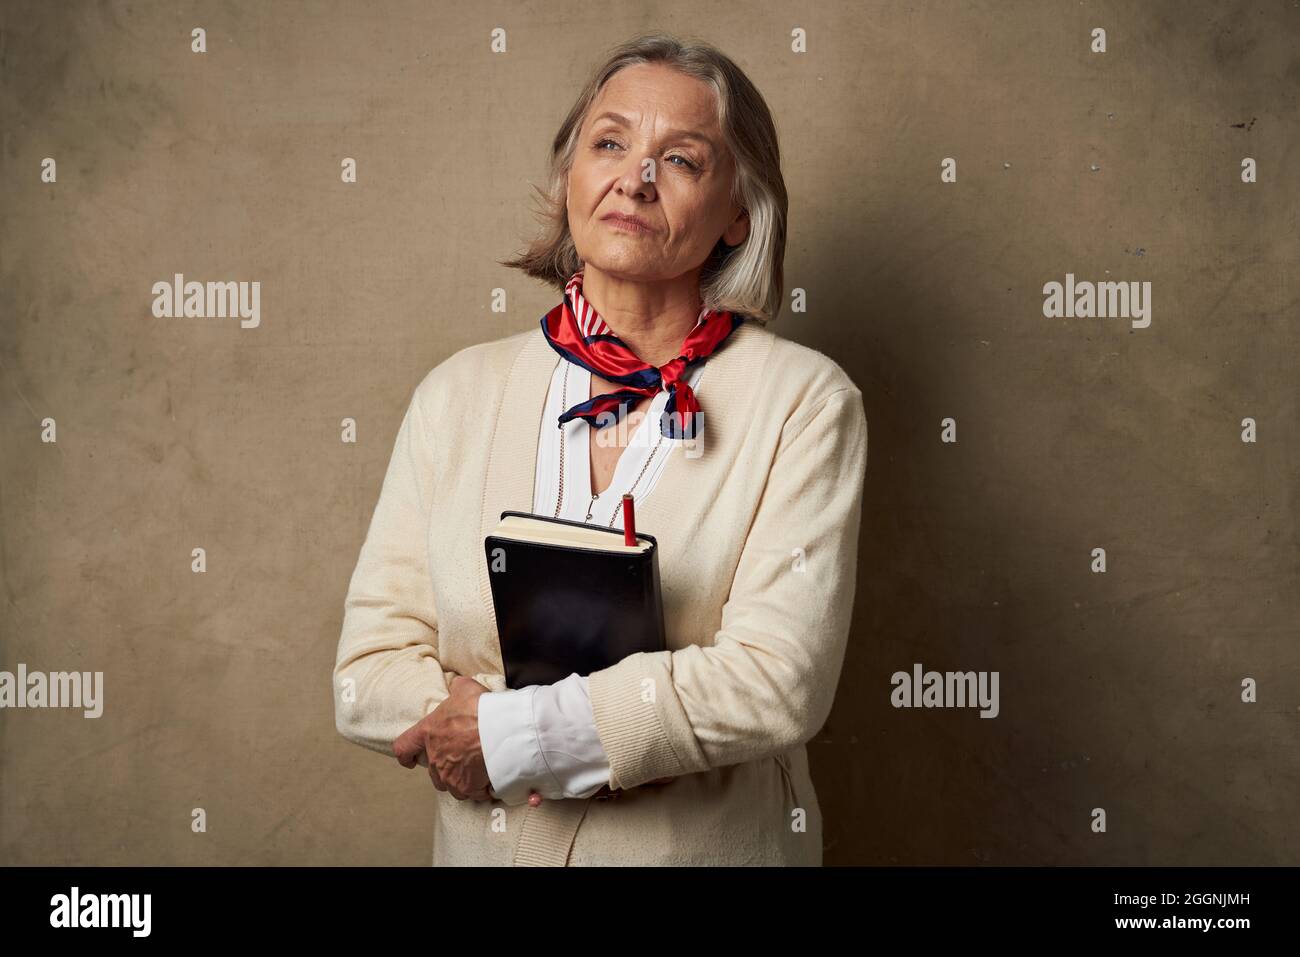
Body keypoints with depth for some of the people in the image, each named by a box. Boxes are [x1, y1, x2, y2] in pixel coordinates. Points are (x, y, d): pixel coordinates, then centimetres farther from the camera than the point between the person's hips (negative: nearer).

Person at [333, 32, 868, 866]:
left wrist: (514, 736, -19)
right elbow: (370, 672, -7)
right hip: (488, 843, 2)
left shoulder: (803, 400, -11)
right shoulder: (459, 392, -3)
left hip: (716, 842, -2)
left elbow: (780, 680, -19)